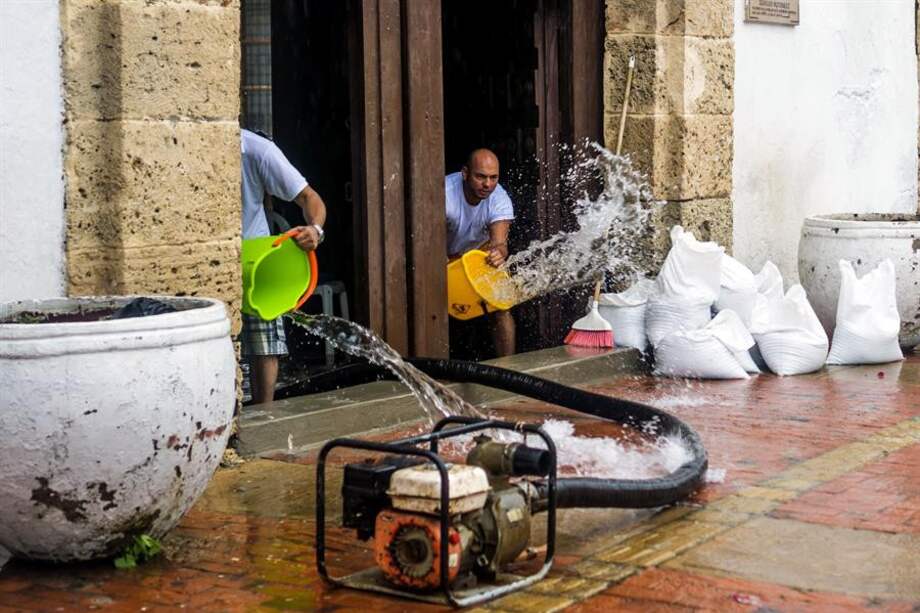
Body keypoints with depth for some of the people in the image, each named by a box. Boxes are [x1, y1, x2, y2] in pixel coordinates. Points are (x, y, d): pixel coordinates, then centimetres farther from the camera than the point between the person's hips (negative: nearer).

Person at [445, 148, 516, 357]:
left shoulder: (500, 199, -27)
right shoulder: (444, 192, -34)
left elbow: (499, 241, -40)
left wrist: (499, 252, -63)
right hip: (443, 255, -2)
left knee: (499, 309, -9)